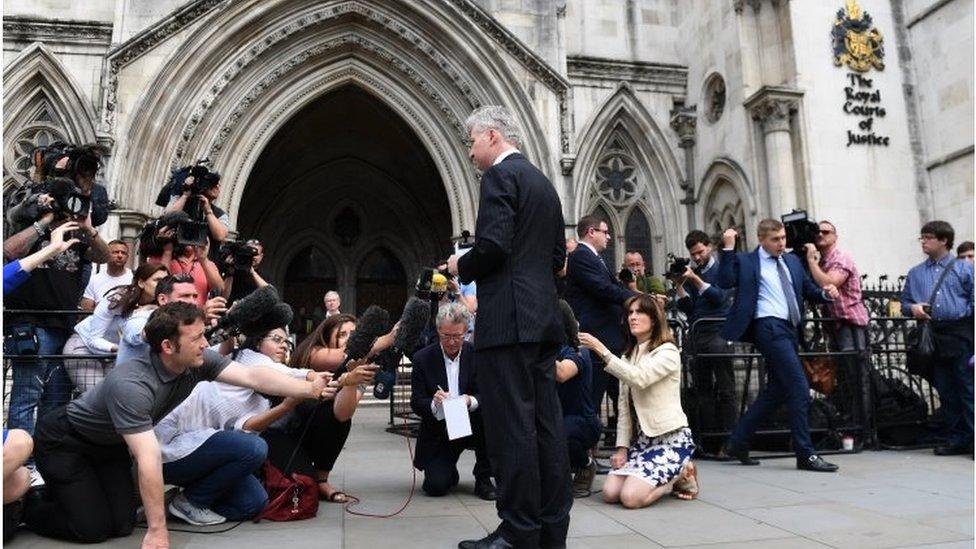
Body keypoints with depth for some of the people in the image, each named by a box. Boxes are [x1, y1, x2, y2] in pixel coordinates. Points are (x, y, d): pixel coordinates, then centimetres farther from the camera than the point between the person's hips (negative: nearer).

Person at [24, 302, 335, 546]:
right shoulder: (131, 384, -40)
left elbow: (252, 377, -29)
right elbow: (148, 458, -42)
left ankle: (72, 492, 29)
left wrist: (311, 389, -39)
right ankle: (26, 509, 17)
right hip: (63, 443, -6)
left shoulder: (198, 362, -21)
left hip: (109, 446, 7)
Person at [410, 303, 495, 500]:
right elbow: (416, 404, -8)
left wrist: (471, 401, -31)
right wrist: (433, 403, -31)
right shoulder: (423, 359, -7)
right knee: (436, 487, -19)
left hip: (471, 426, 1)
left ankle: (483, 478, -9)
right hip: (439, 433, -1)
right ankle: (449, 473, 22)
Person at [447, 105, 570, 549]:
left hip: (507, 318, -9)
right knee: (546, 424, 9)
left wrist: (461, 267, 0)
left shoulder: (500, 176, -6)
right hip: (543, 317, 9)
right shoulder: (544, 184, 21)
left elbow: (493, 245, -18)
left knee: (511, 427, -5)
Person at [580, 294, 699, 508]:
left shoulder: (668, 352, -7)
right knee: (610, 493, -11)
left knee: (631, 497, -22)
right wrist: (622, 447, 0)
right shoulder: (628, 356, 16)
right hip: (641, 438, 7)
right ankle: (670, 475, 11)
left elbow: (639, 378, -27)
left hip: (671, 437, -7)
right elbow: (624, 406, 10)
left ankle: (682, 475, 5)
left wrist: (602, 350, -28)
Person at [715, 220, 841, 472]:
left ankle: (737, 443, 21)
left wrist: (825, 293, 0)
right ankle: (806, 454, -5)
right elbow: (725, 282, -14)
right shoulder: (746, 261, 2)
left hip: (790, 329, 8)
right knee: (799, 387, -12)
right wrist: (728, 248, -18)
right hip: (769, 327, -8)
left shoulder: (792, 260, 21)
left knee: (776, 390, 11)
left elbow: (808, 289, 21)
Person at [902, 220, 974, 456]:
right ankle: (957, 439, 16)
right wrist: (912, 308, -3)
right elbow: (904, 302, 20)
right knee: (945, 390, 8)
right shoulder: (915, 273, 16)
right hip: (933, 337, 4)